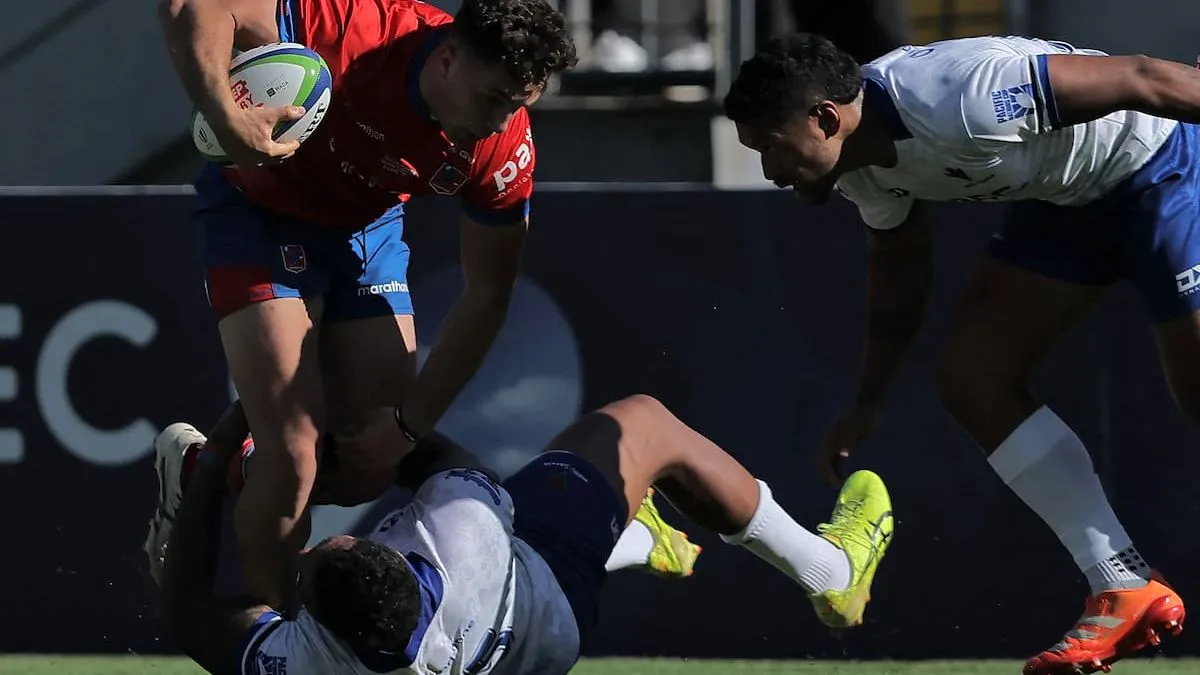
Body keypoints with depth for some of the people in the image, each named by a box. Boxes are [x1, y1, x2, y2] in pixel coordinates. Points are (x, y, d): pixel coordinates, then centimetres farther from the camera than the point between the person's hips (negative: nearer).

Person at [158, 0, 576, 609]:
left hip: (370, 227, 5)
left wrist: (411, 424, -14)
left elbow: (486, 296, -11)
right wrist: (226, 118, -55)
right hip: (261, 210, -5)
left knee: (371, 472, 0)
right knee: (294, 454, -17)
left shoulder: (506, 148, -22)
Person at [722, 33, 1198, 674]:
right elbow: (898, 267, 14)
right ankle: (1125, 591, -1)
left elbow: (1142, 79, -31)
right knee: (973, 380, -2)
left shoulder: (958, 103, -36)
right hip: (1066, 196, 9)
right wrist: (866, 405, 16)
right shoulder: (866, 164, -6)